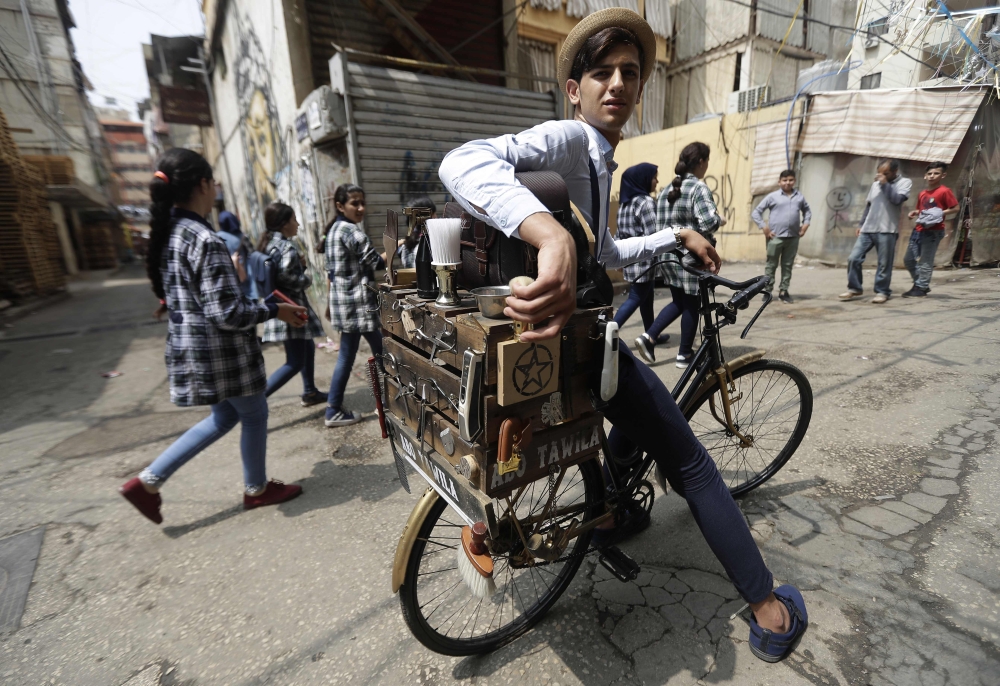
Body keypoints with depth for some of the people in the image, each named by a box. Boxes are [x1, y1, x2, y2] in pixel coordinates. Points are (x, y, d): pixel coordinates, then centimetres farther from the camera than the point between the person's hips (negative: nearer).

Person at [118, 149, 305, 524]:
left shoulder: (166, 233, 6)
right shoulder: (206, 241, -23)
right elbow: (228, 313, -25)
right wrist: (275, 310, -13)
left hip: (188, 345, 9)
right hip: (220, 351, -9)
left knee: (226, 415, 23)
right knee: (254, 413, 11)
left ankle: (148, 481, 26)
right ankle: (257, 489, 31)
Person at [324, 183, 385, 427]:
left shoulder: (334, 230, 17)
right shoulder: (352, 231, -14)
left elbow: (330, 271, 19)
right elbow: (376, 263, -14)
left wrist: (330, 303, 23)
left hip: (342, 301, 9)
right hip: (358, 301, -9)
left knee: (346, 355, 12)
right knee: (381, 351, 4)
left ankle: (334, 410, 17)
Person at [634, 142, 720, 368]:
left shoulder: (666, 190, 12)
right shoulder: (699, 188, -11)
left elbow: (660, 224, 14)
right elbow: (708, 223, -21)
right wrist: (719, 220, 0)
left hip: (668, 255, 7)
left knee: (678, 302, 19)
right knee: (691, 305, 7)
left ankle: (648, 337, 3)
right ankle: (684, 355, 17)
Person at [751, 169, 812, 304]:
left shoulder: (799, 197, 12)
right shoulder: (772, 196, 0)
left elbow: (807, 210, 28)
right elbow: (755, 213, -1)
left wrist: (806, 223, 12)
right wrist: (764, 227, -9)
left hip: (793, 237, 4)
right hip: (775, 237, -4)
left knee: (788, 265, 7)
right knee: (771, 265, 1)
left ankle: (783, 291, 14)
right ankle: (767, 291, 7)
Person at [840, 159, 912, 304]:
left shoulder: (905, 182, 2)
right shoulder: (876, 184, 16)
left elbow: (897, 200, -15)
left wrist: (885, 184, -9)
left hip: (886, 231, -5)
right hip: (867, 229, 5)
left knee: (884, 264, -1)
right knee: (853, 258, -2)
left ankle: (882, 291, 10)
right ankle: (854, 288, 10)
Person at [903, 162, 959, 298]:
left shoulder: (944, 191, -8)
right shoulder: (922, 193, 11)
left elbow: (955, 208, -7)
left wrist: (940, 214, -19)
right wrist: (915, 213, 3)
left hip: (933, 232, -7)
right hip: (918, 230, 8)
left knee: (925, 261, -4)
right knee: (908, 259, 10)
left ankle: (920, 288, 4)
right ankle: (922, 284, 22)